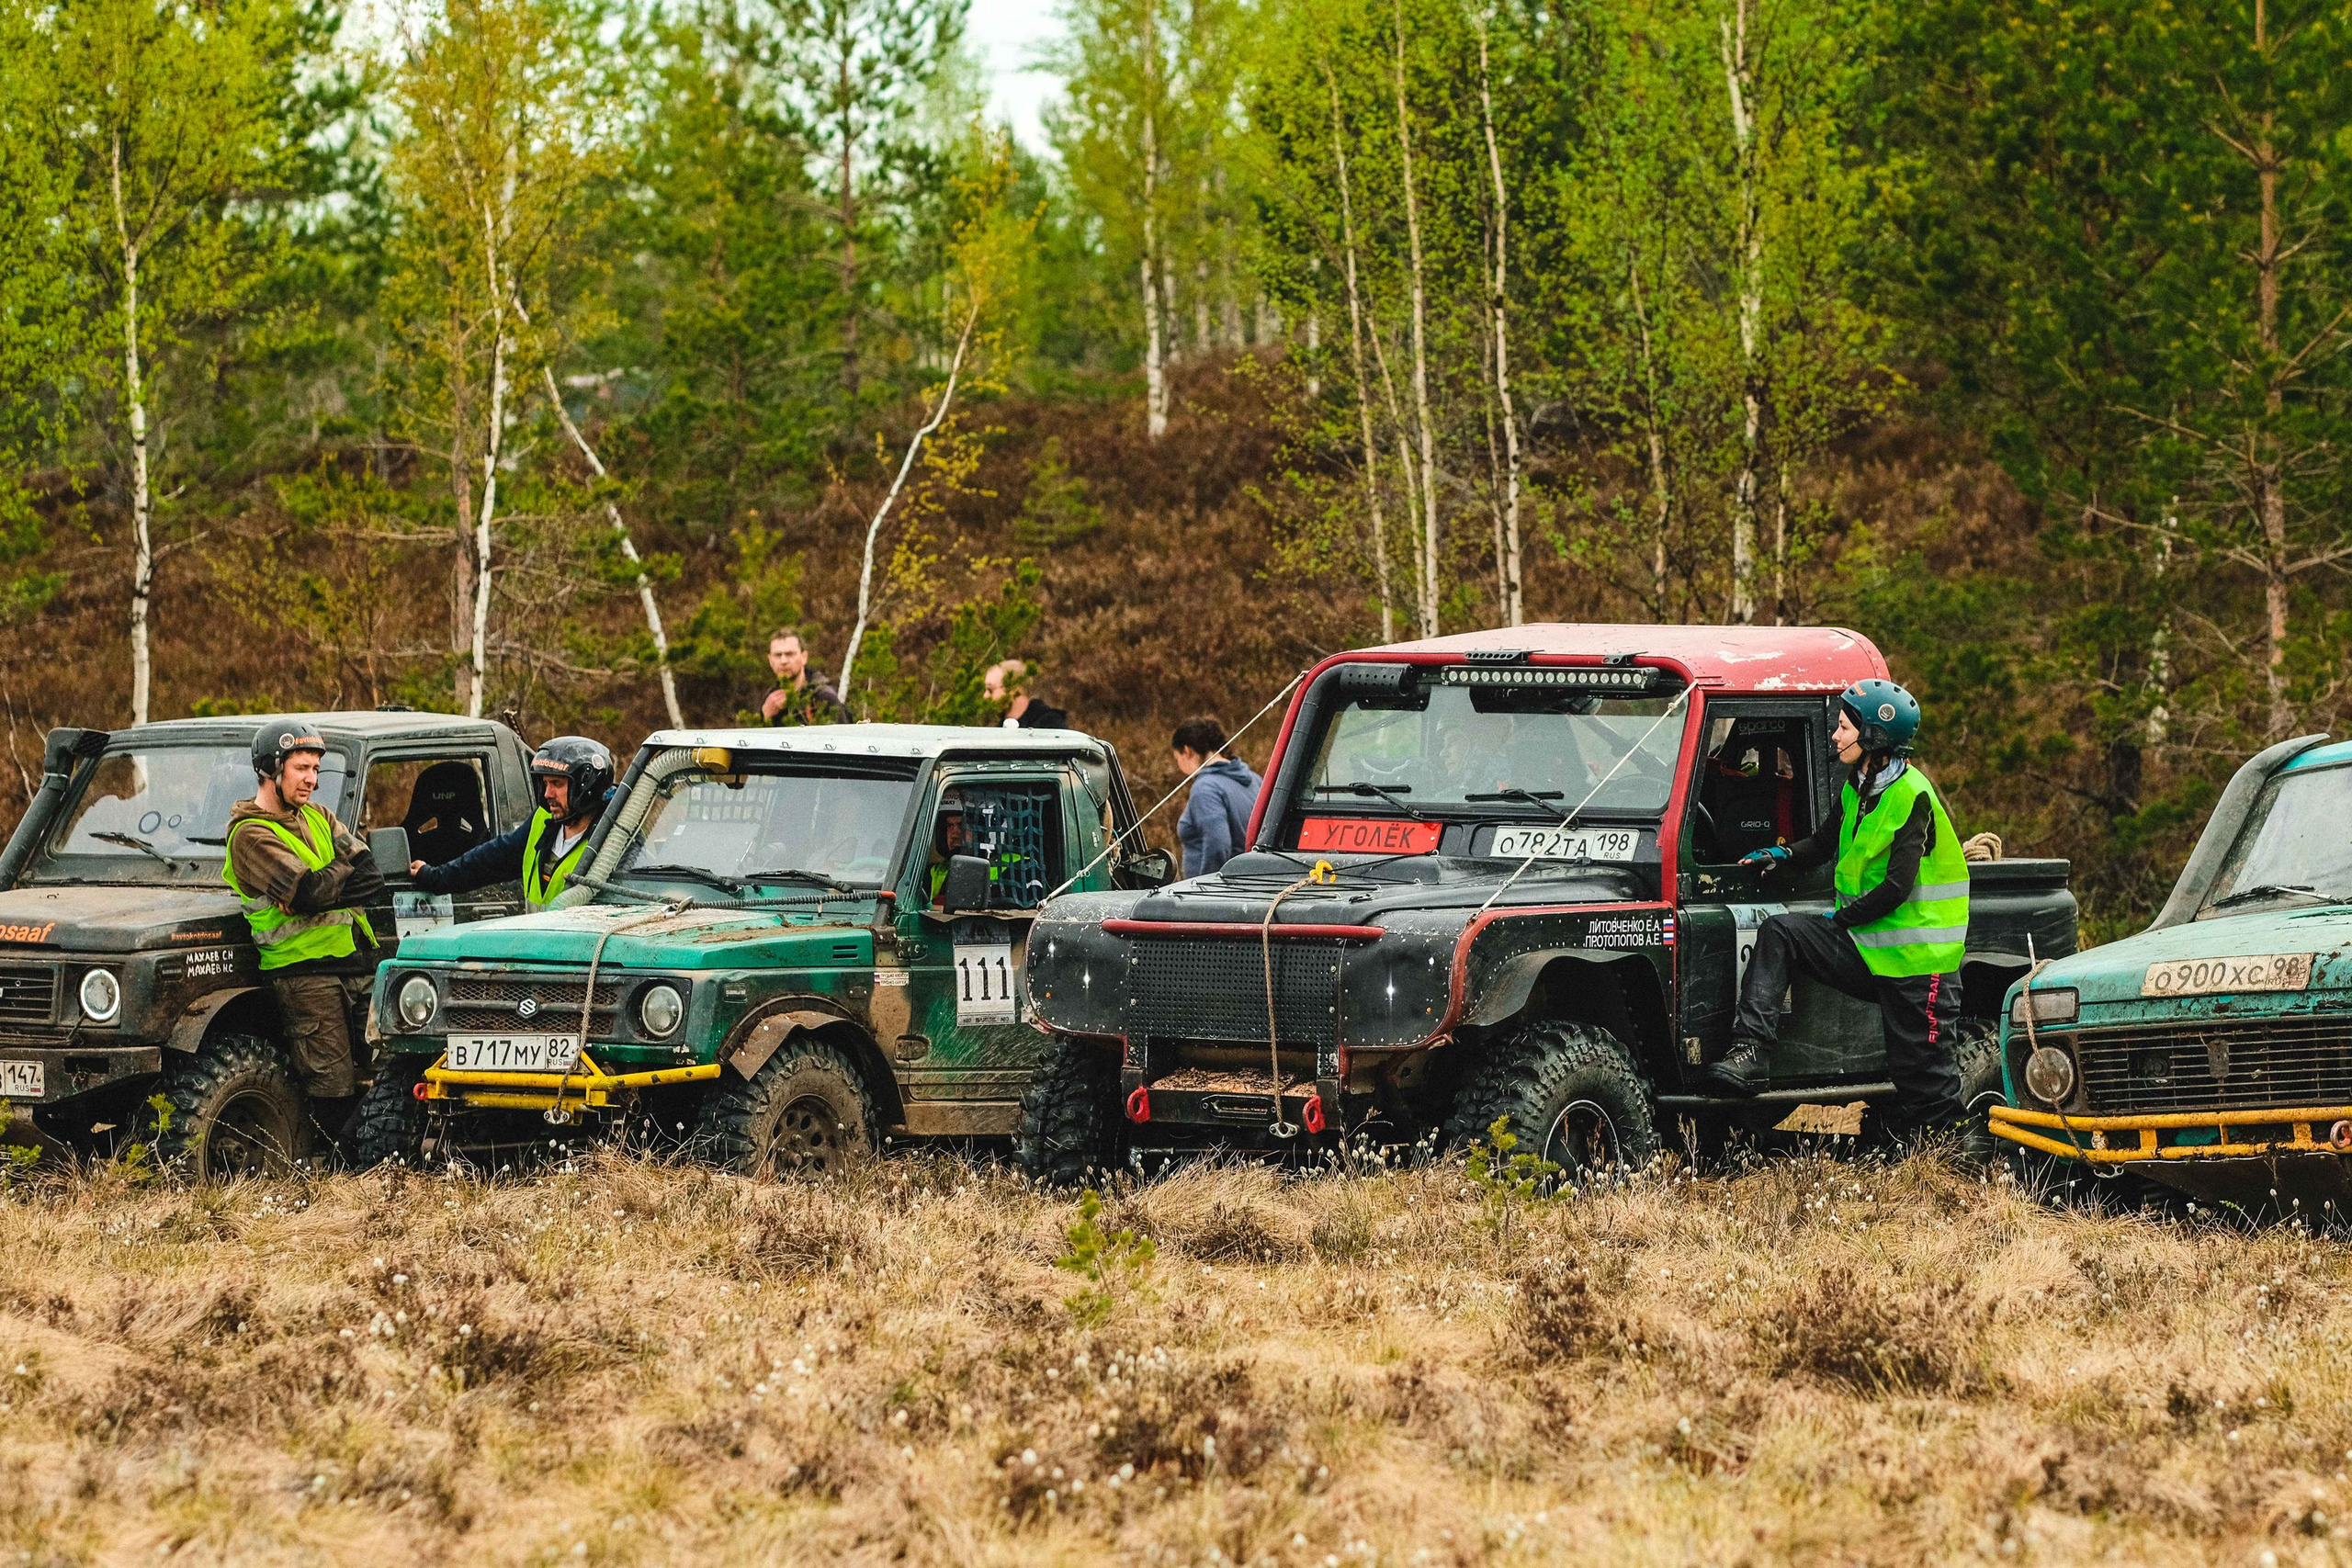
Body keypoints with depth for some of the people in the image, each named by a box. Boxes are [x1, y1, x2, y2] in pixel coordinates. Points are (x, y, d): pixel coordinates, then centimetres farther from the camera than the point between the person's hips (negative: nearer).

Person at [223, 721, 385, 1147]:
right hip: (305, 971, -7)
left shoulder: (318, 819, 18)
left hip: (356, 963, 7)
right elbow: (309, 892, -19)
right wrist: (343, 870, 0)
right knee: (333, 1088, -11)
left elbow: (371, 880, 4)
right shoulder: (251, 835, -6)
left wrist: (322, 889, -13)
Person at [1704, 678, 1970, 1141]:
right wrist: (1781, 856, 6)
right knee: (1778, 934, -9)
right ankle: (1748, 1054, -19)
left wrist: (1839, 918, -12)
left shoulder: (1912, 797, -16)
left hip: (1916, 959, -8)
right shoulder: (1856, 789, 9)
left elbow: (1897, 888, -20)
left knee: (1922, 1076, -2)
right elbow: (1824, 845, 25)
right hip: (1865, 946, 8)